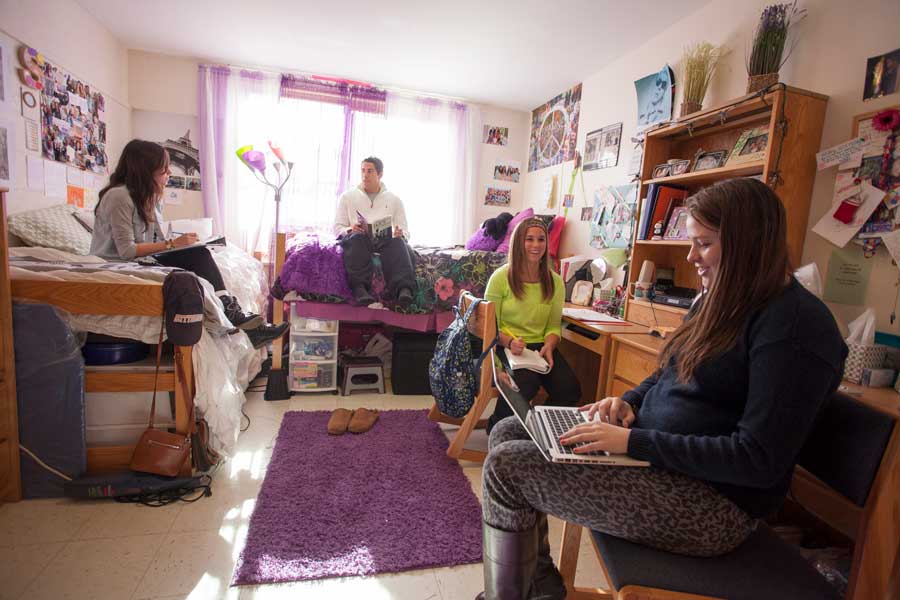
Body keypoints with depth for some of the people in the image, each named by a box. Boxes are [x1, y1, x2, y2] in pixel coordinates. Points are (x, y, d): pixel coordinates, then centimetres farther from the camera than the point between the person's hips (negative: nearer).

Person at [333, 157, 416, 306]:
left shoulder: (394, 200, 22)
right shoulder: (347, 197, 21)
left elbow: (405, 231, 16)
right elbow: (338, 227, 14)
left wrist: (400, 233, -10)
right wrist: (350, 230, -11)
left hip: (386, 239, 0)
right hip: (359, 239, 0)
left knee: (397, 242, -35)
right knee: (356, 238, -36)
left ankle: (403, 288, -54)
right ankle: (359, 288, -49)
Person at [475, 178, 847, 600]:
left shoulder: (796, 325, -18)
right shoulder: (717, 301, 10)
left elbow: (761, 459, -23)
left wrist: (634, 441, -25)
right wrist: (629, 403, 0)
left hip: (711, 500, -9)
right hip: (651, 452, 9)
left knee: (508, 465, -18)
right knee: (508, 433, 3)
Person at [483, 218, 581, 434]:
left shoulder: (555, 282, 7)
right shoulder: (501, 277, -5)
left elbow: (554, 326, 11)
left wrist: (549, 346, -12)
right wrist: (509, 342, -22)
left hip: (541, 347, 4)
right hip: (505, 347, -4)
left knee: (570, 389, -21)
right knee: (527, 382, -33)